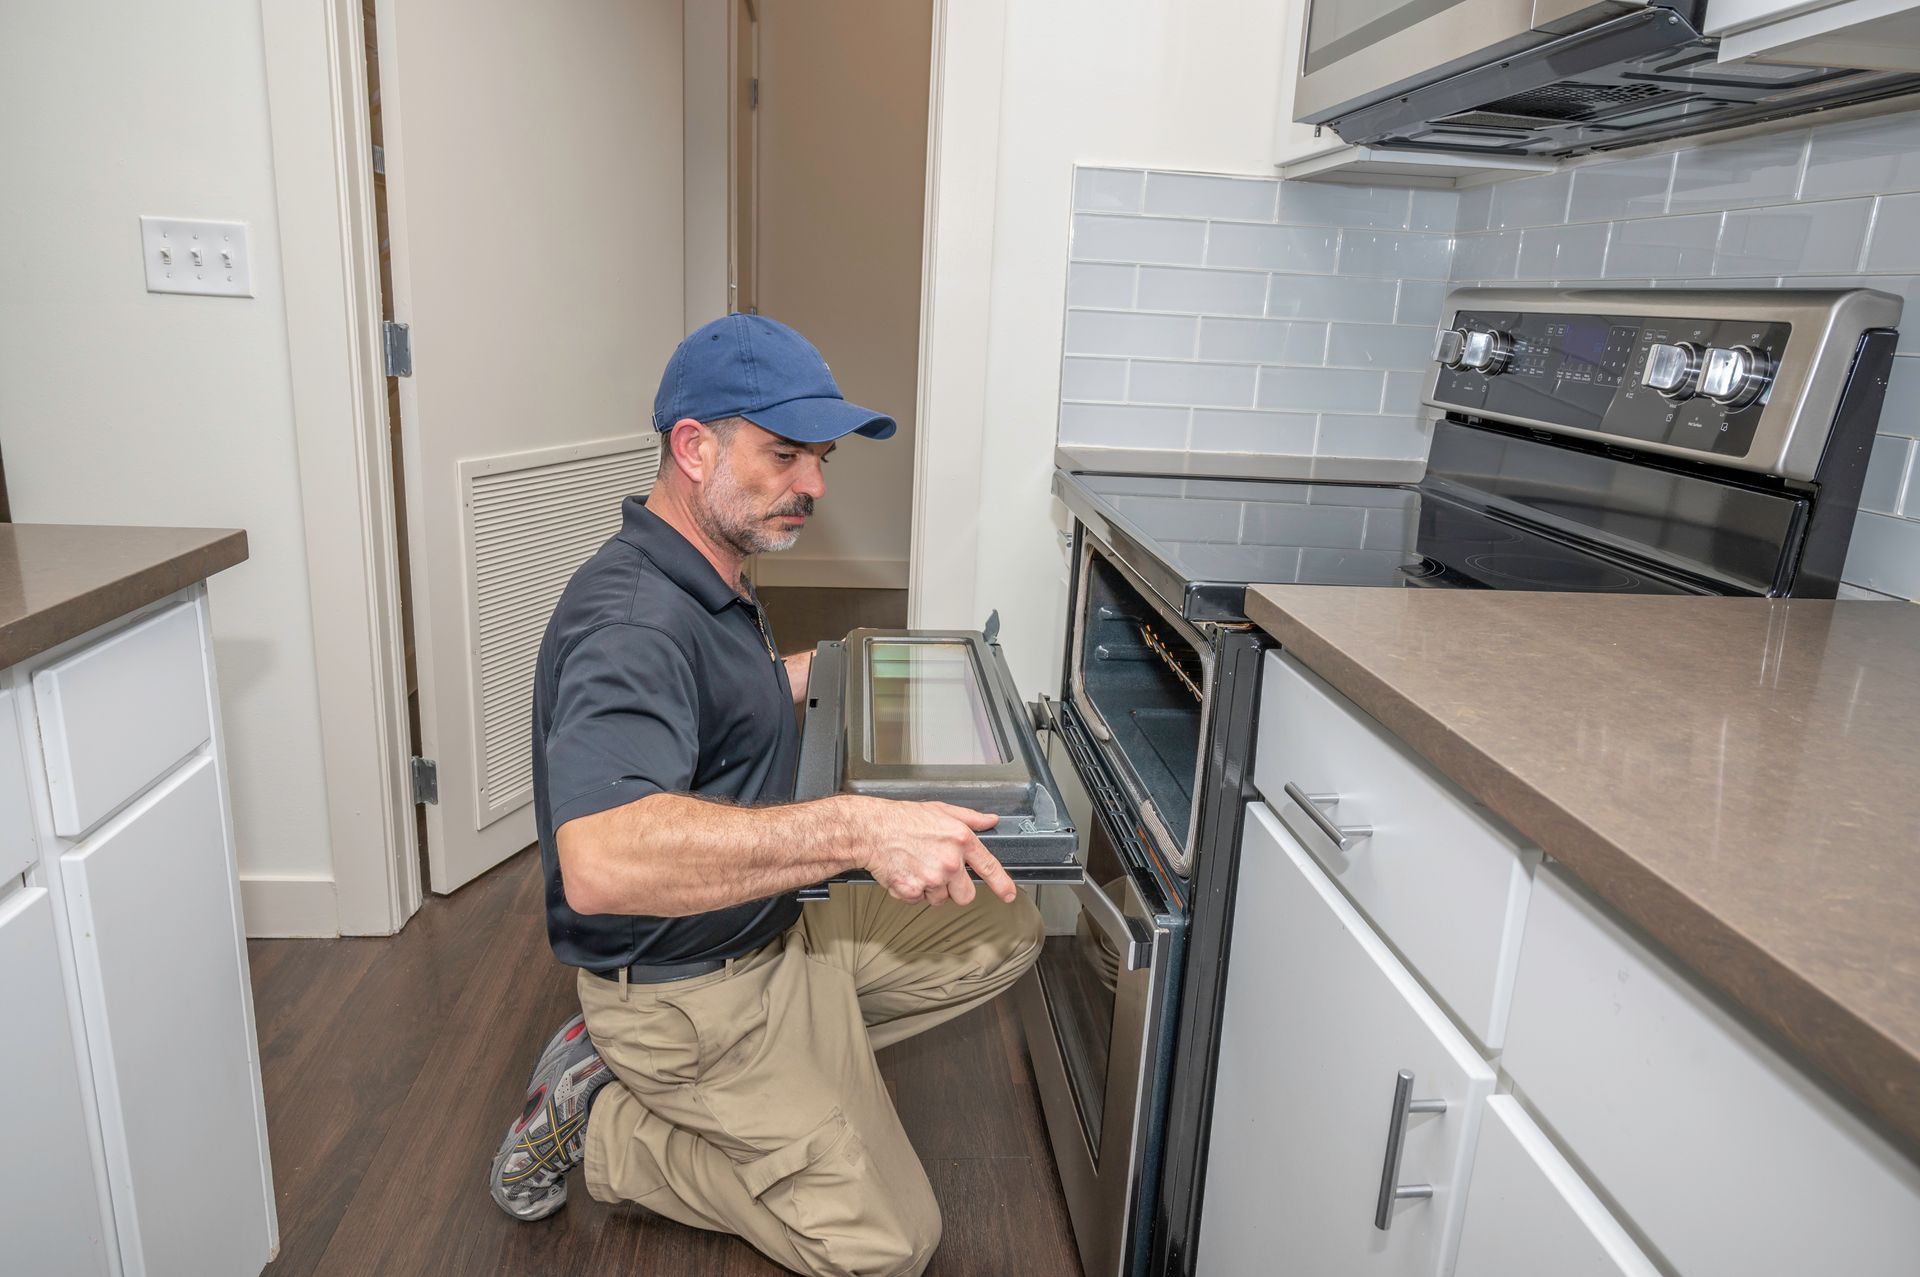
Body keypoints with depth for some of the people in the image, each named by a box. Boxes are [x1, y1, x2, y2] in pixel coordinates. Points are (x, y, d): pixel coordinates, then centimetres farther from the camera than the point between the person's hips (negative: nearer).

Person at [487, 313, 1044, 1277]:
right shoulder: (633, 619, -29)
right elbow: (601, 860, -44)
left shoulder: (709, 588, 5)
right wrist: (853, 830, -48)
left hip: (770, 934, 9)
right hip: (688, 989, -9)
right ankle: (598, 1122, 7)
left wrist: (819, 671, 16)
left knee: (1004, 929, 9)